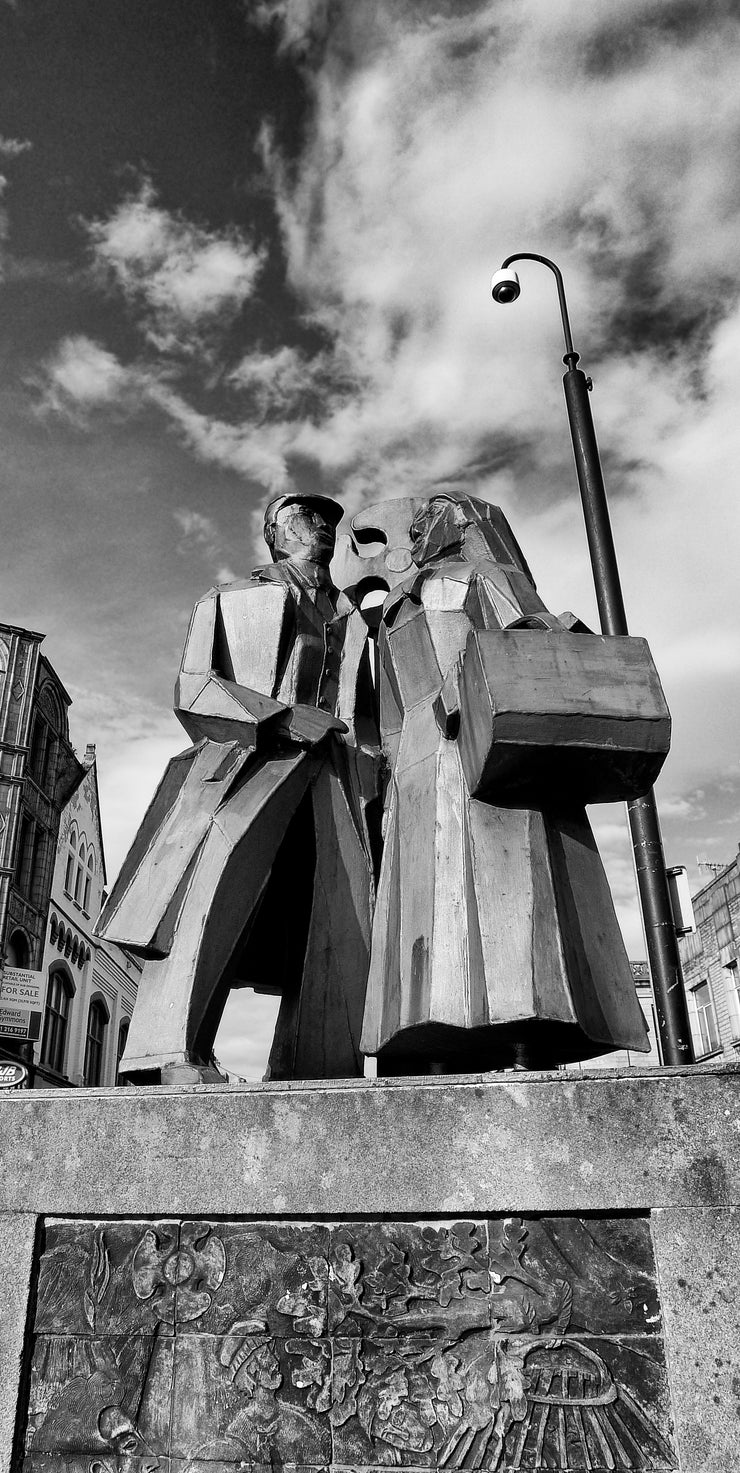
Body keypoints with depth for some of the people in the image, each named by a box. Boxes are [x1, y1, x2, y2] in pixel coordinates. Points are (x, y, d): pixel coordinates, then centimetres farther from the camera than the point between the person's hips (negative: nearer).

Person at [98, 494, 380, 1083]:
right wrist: (281, 716, -11)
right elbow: (193, 690, 4)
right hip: (247, 757, -4)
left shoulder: (352, 620, 29)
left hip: (330, 774, 5)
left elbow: (363, 722, 27)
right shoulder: (228, 600, 18)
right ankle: (174, 1054, -39)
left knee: (335, 927, -13)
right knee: (223, 861, -33)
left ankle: (306, 1083, -14)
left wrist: (368, 806, 10)